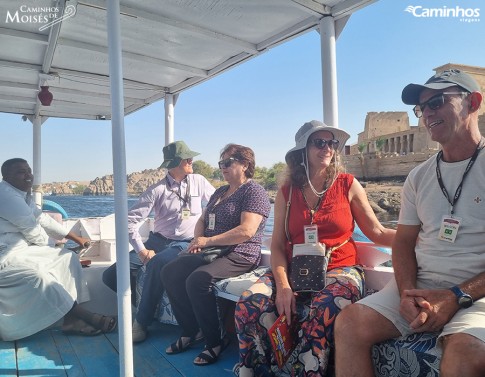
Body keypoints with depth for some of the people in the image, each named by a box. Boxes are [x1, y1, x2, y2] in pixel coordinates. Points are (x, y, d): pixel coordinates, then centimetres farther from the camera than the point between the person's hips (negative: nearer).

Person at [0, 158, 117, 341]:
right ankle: (87, 317, -25)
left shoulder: (22, 195, 14)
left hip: (21, 249, 11)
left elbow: (43, 219, 15)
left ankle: (72, 319, -12)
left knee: (68, 258, 2)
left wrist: (76, 238, 14)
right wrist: (44, 244, 6)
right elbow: (30, 226, -16)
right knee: (39, 275, -34)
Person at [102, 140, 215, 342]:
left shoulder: (198, 182, 2)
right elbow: (131, 219, -7)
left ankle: (141, 323, -17)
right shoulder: (157, 190, -4)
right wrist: (141, 250, -14)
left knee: (157, 263, -35)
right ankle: (145, 304, 14)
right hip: (158, 240, 2)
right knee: (111, 275, -9)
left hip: (185, 243, -2)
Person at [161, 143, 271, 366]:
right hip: (211, 253, 9)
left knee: (197, 280, -30)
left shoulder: (254, 192, -8)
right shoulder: (220, 192, 20)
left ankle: (215, 341, -11)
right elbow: (202, 220, 22)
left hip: (239, 257, -8)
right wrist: (198, 240, -1)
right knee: (170, 273, -9)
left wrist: (208, 241, -18)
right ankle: (190, 331, 3)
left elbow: (246, 231, -20)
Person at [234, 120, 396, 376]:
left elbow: (378, 233, 6)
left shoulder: (348, 185, 4)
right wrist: (283, 285, -13)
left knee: (324, 310, -36)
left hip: (339, 269, -1)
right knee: (249, 304, -24)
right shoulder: (287, 192, 7)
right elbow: (278, 245, 3)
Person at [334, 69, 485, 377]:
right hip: (420, 285, 4)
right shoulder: (419, 176, 12)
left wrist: (457, 296, -16)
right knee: (350, 323, -16)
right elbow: (404, 241, 11)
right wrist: (408, 292, -8)